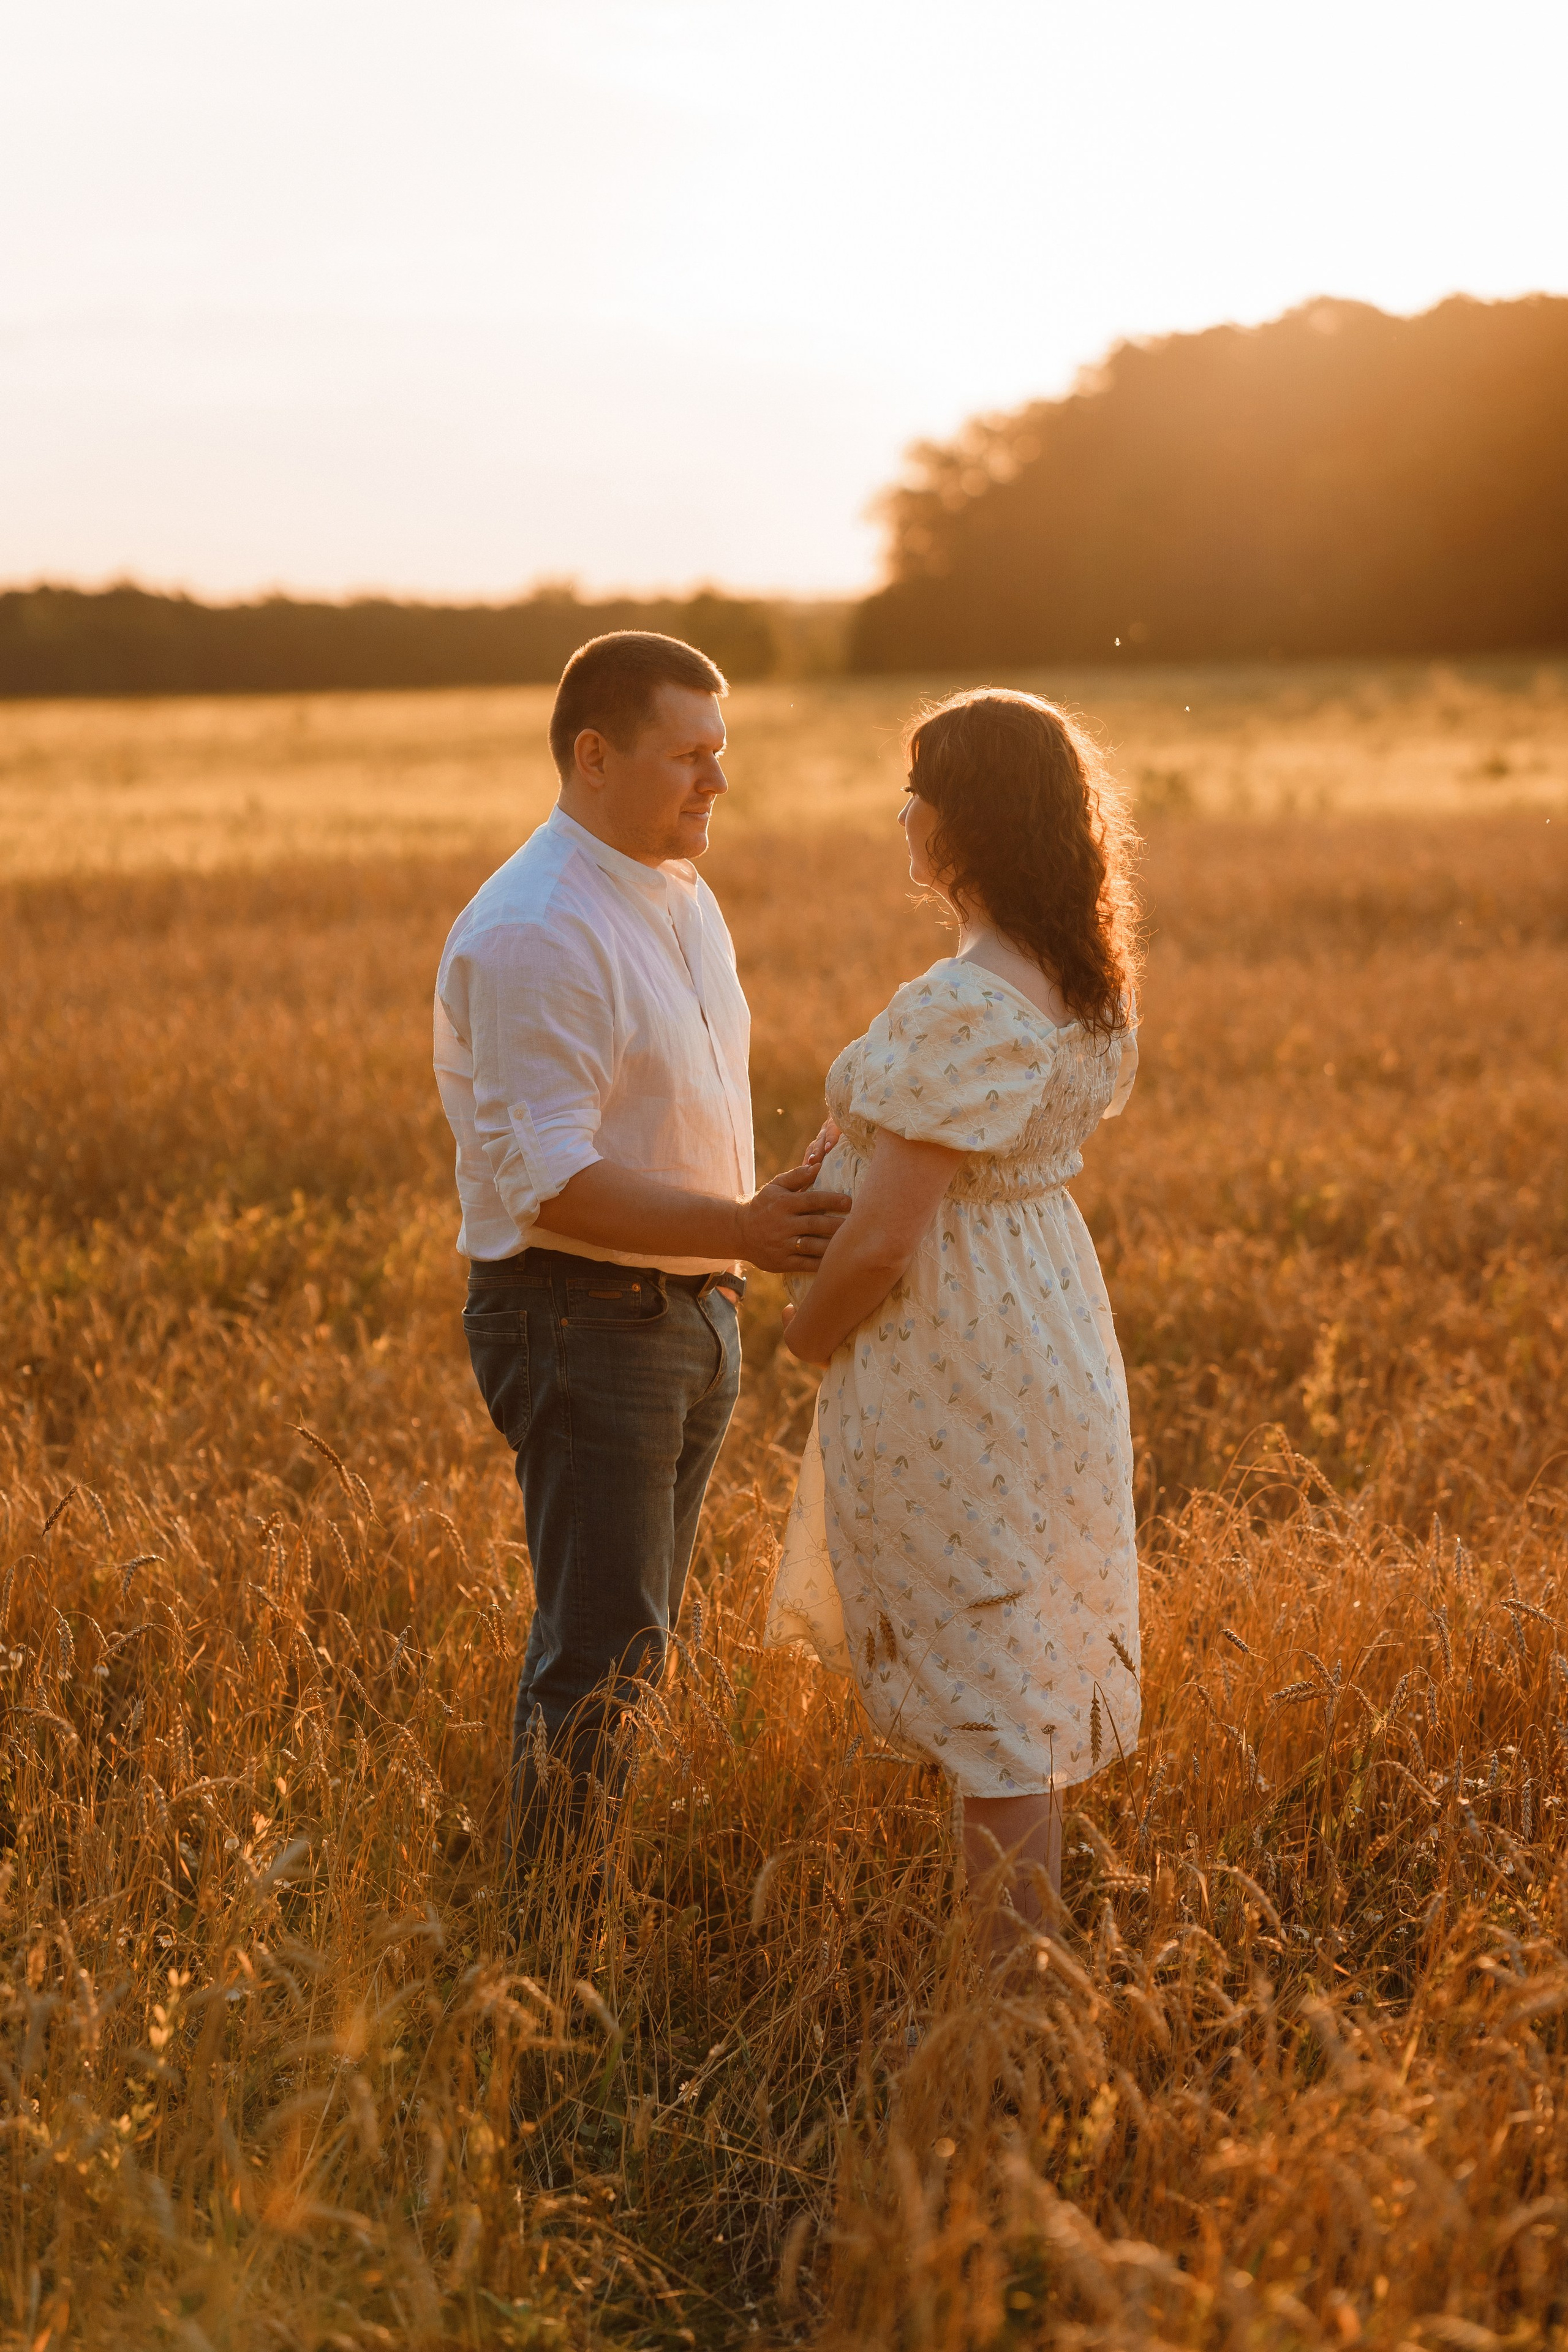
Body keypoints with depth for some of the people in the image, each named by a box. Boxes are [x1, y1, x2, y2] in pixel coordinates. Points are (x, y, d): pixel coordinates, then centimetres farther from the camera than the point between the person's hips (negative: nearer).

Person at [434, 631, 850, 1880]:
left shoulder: (684, 898, 11)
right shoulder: (533, 933, -19)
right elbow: (551, 1181, -25)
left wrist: (776, 1218, 20)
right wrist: (744, 1229, -30)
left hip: (693, 1306, 9)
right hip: (579, 1316, -9)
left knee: (628, 1635, 16)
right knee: (603, 1650, -8)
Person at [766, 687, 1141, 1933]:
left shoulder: (963, 1009, -26)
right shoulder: (1084, 980, 4)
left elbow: (884, 1237, -25)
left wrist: (809, 1328, -6)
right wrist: (863, 1127, 4)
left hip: (952, 1355, -9)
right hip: (1049, 1315, 10)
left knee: (984, 1681, 1)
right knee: (1031, 1666, 20)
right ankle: (1039, 1927, 32)